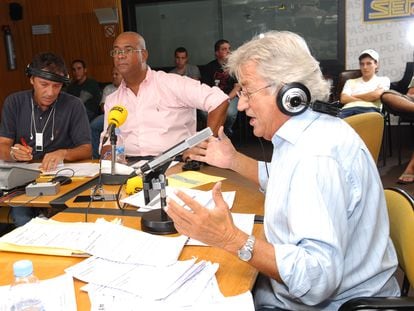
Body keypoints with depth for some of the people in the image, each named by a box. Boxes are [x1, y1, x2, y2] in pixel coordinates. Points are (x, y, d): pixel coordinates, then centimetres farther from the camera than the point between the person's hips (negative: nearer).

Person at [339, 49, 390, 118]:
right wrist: (368, 98, 2)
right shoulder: (351, 82, 31)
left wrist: (353, 96, 14)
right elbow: (343, 99, 11)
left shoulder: (383, 80, 25)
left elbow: (376, 95, 3)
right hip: (348, 109, 2)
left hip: (369, 109, -2)